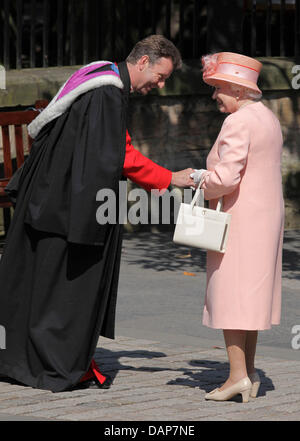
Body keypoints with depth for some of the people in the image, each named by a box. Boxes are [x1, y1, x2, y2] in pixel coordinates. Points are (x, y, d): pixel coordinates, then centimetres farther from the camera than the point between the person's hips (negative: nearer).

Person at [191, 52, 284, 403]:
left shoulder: (238, 122, -16)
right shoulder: (268, 119, 14)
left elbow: (226, 176, -24)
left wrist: (201, 183, -4)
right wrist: (206, 175, 11)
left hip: (239, 219, -9)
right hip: (266, 216, 10)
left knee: (230, 295, -7)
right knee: (251, 294, 13)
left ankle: (238, 374, -10)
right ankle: (249, 373, 15)